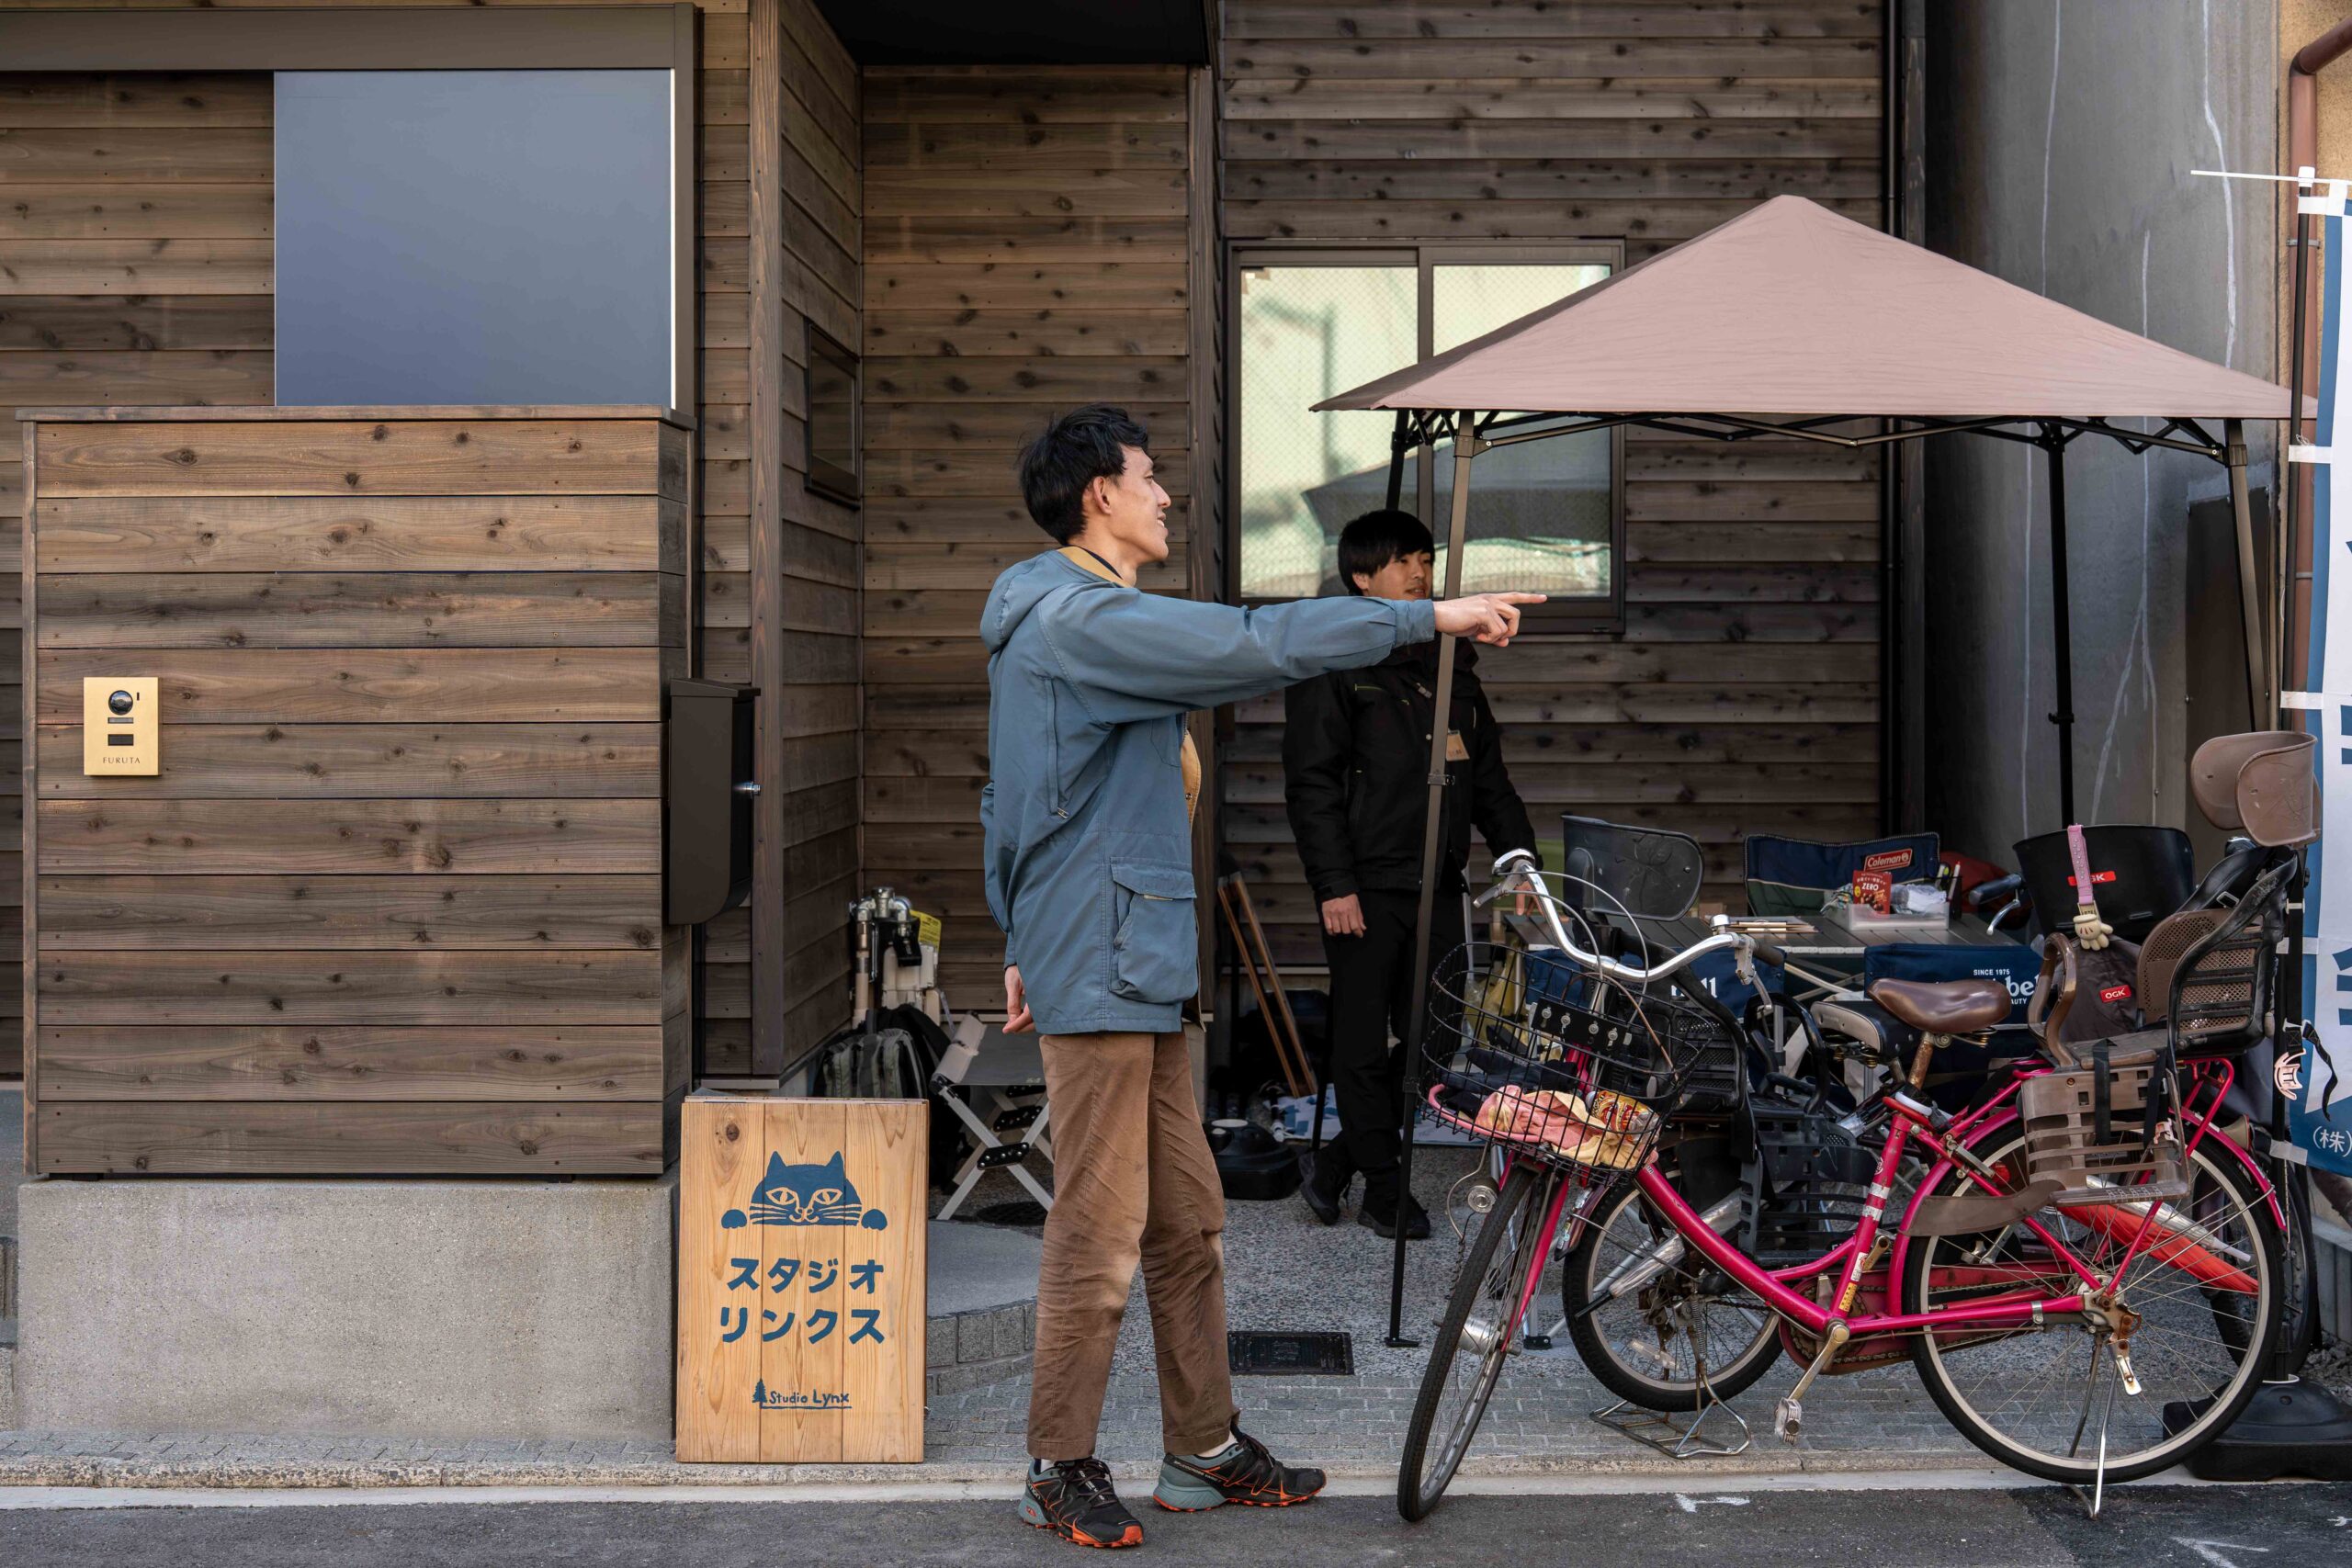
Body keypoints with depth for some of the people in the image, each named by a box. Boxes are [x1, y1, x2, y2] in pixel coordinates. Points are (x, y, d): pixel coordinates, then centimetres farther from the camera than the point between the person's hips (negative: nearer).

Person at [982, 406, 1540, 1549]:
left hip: (1135, 971, 10)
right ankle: (1057, 1470, 8)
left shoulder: (1058, 623, 19)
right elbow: (1256, 645, -25)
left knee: (1187, 1223, 13)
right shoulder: (1083, 618, -15)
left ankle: (1205, 1449, 22)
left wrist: (1023, 943, 26)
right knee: (1099, 1231, -4)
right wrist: (1435, 616, -20)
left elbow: (1006, 809, 23)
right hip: (1099, 976, -10)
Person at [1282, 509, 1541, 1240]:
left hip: (1437, 882, 6)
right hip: (1367, 885, -6)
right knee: (1366, 1043, 1)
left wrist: (1519, 857, 12)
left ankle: (1334, 1166, 18)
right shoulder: (1332, 664, -3)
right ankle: (1383, 1191, 12)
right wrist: (1333, 884, -15)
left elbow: (1488, 773, 21)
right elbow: (1311, 782, -9)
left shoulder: (1449, 661, 17)